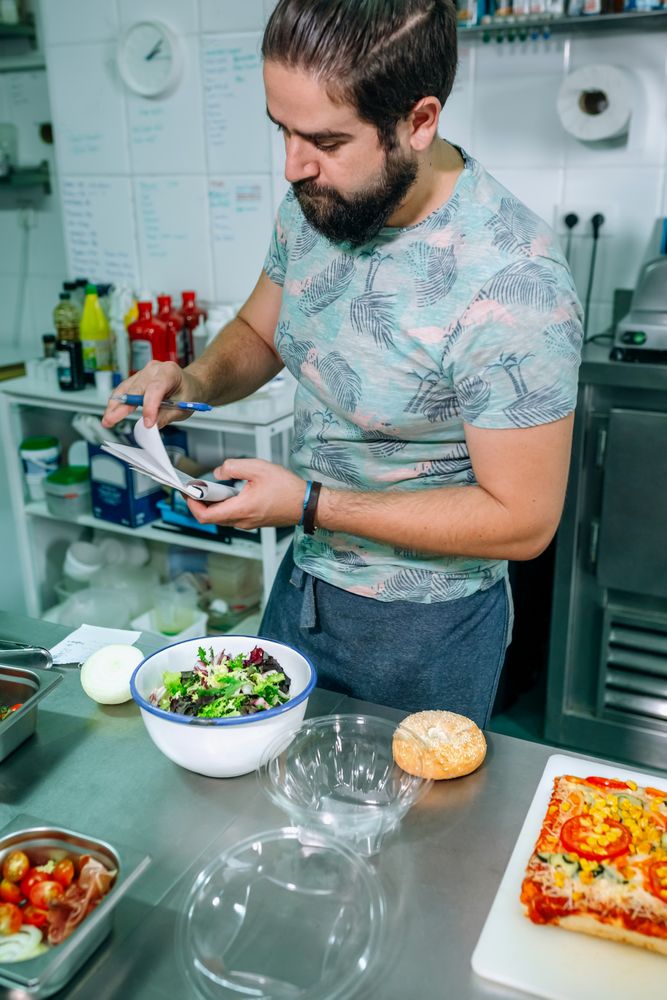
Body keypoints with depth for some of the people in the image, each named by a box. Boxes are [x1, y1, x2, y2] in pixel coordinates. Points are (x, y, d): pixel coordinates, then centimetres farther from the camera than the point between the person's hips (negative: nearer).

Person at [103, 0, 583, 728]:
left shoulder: (510, 283, -29)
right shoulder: (315, 203, -8)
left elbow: (522, 520, -24)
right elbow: (259, 332, 10)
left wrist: (309, 503, -25)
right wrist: (195, 382, -13)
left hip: (425, 626, -6)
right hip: (302, 583, 6)